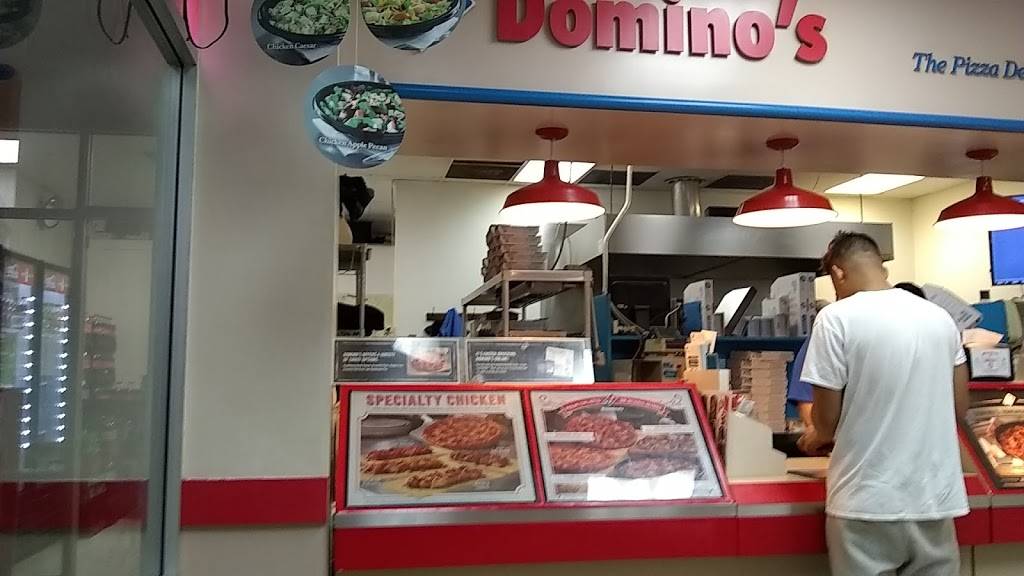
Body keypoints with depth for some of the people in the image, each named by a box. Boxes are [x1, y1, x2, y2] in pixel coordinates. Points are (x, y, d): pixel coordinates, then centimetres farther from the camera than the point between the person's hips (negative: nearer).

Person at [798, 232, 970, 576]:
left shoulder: (837, 318, -12)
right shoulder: (940, 317, 5)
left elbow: (827, 419, -10)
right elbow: (959, 408, 12)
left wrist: (818, 437, 12)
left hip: (870, 504, -5)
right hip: (935, 499, 5)